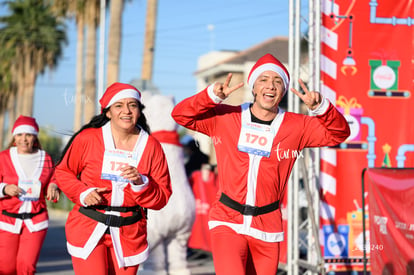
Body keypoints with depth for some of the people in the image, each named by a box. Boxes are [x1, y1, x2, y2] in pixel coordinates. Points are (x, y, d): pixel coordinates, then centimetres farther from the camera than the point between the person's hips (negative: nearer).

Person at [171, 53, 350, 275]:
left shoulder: (297, 127, 2)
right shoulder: (225, 118, 0)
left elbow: (338, 133, 2)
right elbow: (181, 115, -1)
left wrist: (320, 107, -17)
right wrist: (212, 96, -17)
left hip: (267, 227, 2)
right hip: (227, 222, -2)